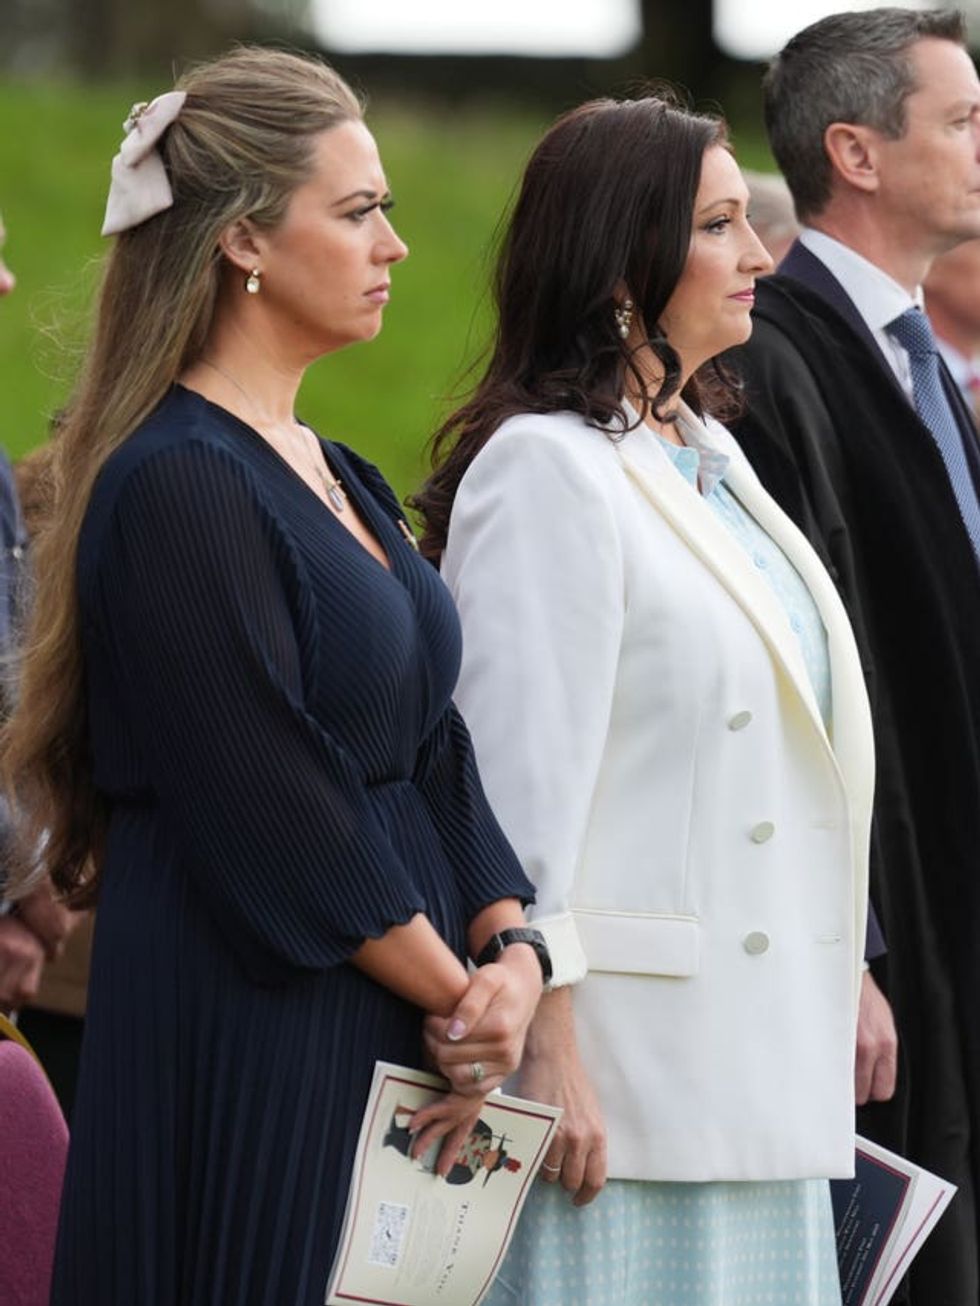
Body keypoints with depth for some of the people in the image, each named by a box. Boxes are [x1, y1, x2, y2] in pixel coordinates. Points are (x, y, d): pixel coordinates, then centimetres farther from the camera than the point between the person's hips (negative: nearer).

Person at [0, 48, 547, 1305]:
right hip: (246, 1046, -8)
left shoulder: (332, 477, 15)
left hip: (385, 1038, 8)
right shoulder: (176, 484, -14)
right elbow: (267, 801, -18)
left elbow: (428, 746, 12)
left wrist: (511, 945, -4)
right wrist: (459, 995, -10)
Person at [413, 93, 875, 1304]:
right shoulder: (546, 468, -11)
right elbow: (518, 783, -16)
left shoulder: (711, 456, 16)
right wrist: (551, 1057, -19)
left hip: (756, 1060, 9)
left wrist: (843, 987, 17)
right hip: (629, 1064, -9)